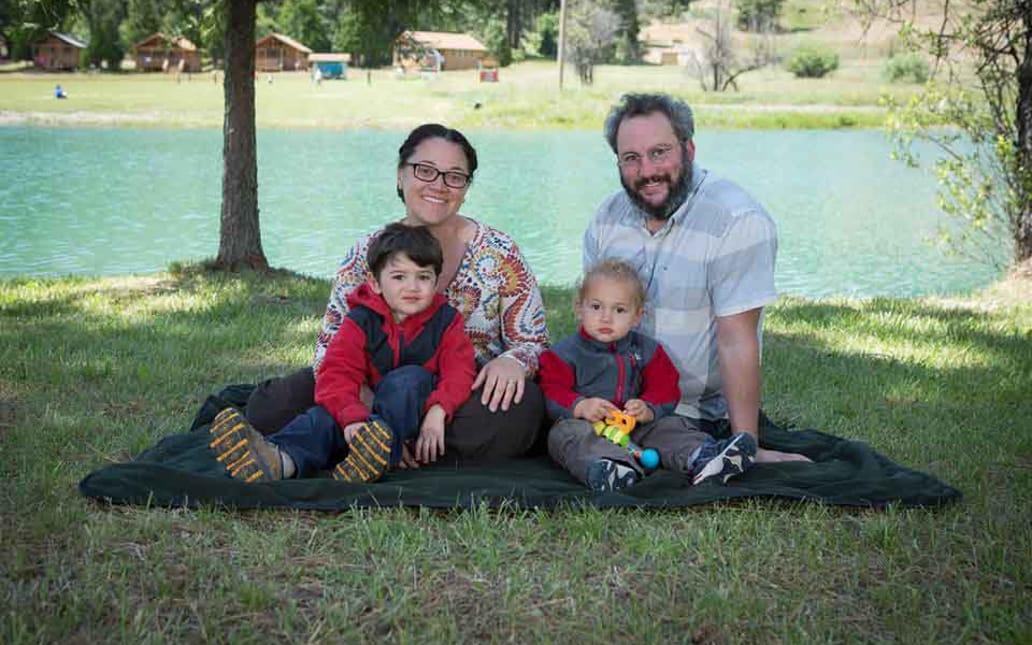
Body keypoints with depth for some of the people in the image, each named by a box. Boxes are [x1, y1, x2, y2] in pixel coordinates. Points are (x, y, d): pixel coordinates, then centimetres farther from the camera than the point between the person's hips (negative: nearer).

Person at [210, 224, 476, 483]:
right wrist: (352, 418, -37)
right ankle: (281, 459, -62)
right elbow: (336, 374, -15)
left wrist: (437, 411, -33)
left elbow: (459, 371, -11)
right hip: (369, 407, 1)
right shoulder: (360, 323, -2)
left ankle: (377, 454, -55)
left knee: (410, 378, -31)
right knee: (327, 414, -29)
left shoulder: (446, 322, 1)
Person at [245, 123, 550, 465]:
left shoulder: (498, 253, -3)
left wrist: (512, 361, -26)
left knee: (519, 406, -37)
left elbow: (533, 341, 0)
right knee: (269, 407, -18)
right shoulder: (367, 255, 0)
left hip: (475, 393, -1)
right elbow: (331, 347, -2)